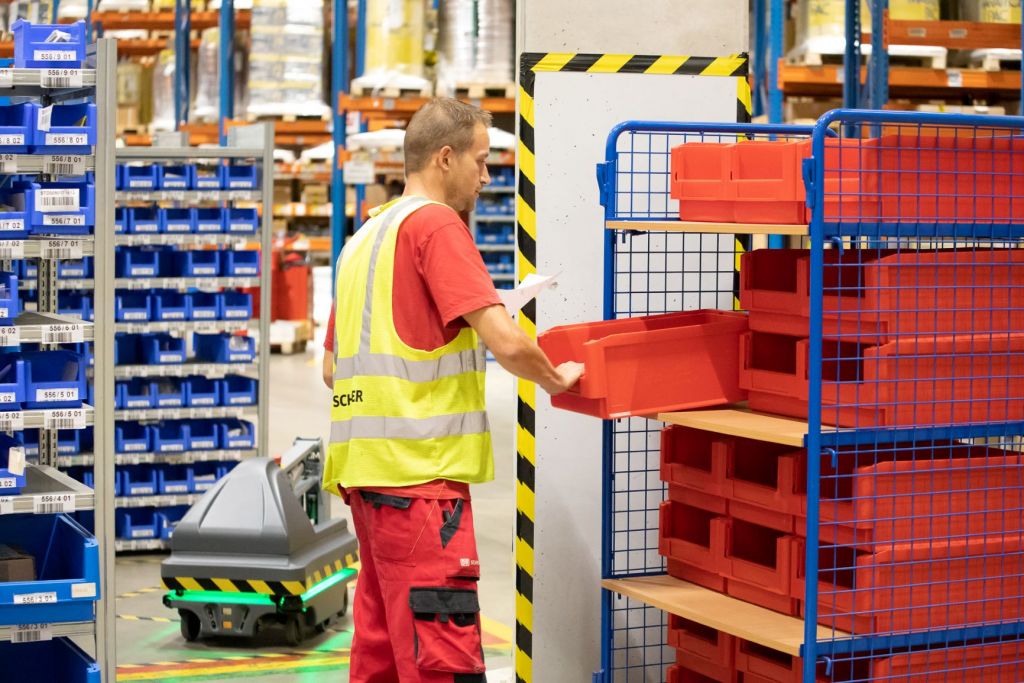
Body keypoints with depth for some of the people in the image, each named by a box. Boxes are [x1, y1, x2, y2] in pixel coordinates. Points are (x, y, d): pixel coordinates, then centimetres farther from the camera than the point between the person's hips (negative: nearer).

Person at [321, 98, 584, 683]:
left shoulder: (366, 237, 20)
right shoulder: (436, 224, -7)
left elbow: (333, 368, 25)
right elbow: (506, 342, -16)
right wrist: (557, 378, 3)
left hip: (366, 462, 9)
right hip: (418, 466, -9)